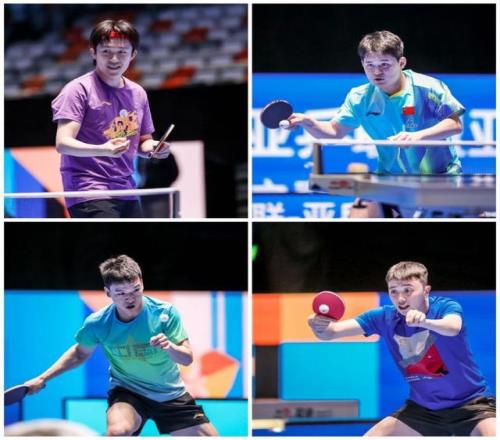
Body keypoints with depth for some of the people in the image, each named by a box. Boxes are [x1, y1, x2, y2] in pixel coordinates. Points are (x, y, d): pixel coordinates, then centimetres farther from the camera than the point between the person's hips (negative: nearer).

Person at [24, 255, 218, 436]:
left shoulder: (165, 313, -18)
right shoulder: (97, 324, -15)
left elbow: (187, 358, -15)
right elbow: (80, 353, 6)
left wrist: (169, 347, -37)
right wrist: (42, 379, 2)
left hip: (171, 395, 2)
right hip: (127, 393, -2)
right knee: (118, 430, -35)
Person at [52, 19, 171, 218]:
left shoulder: (138, 93, 15)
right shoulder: (79, 90, -6)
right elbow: (63, 143, -14)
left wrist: (153, 147, 1)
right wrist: (103, 150, -31)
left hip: (127, 192, 7)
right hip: (89, 192, -7)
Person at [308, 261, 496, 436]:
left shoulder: (446, 307, -17)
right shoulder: (384, 317, -6)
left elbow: (453, 327, -42)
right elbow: (330, 332, -11)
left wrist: (424, 321, -63)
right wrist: (319, 325, -36)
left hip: (469, 404, -4)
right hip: (422, 408, 4)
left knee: (492, 433, -30)